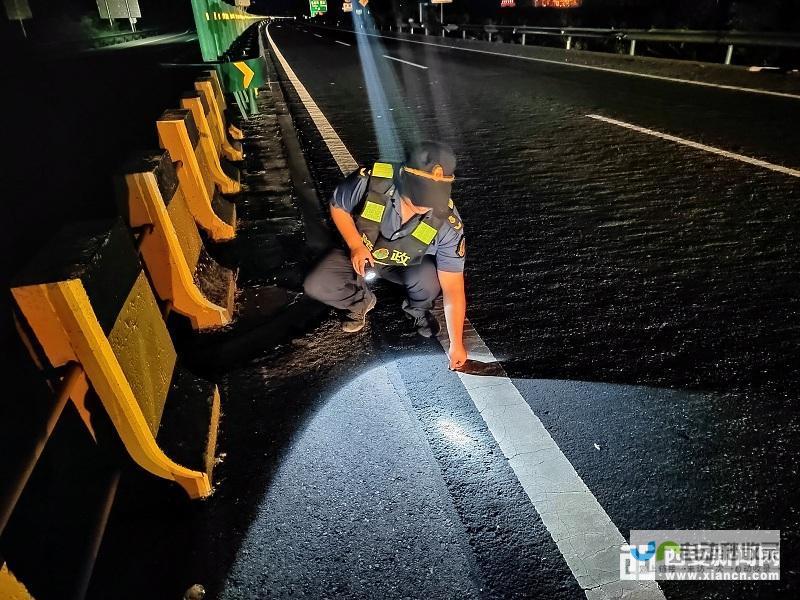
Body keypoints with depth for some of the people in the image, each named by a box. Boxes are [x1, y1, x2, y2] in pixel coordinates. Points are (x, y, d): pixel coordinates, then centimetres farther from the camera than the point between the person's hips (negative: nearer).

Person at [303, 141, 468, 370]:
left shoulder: (447, 223, -31)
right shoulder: (370, 181, -32)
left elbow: (453, 290, -25)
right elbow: (337, 206, -8)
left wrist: (456, 344, -24)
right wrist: (355, 245, -22)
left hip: (408, 266, -1)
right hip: (360, 253, 1)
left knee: (427, 279, -35)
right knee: (316, 286, -21)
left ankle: (417, 310, 4)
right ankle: (361, 301, 13)